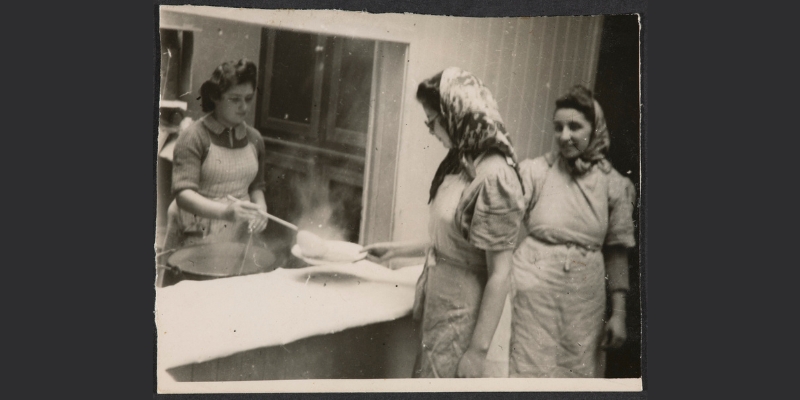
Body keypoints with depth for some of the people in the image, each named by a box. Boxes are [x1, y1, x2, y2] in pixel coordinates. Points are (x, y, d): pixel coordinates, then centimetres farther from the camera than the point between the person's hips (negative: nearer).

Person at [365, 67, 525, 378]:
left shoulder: (494, 177, -21)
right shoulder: (460, 163, 3)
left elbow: (499, 275, -20)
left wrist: (478, 351, -17)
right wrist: (397, 250, 17)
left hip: (463, 317, -7)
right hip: (439, 307, 7)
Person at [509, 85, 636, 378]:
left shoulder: (615, 185, 3)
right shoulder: (535, 171, -1)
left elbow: (616, 251, 6)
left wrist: (619, 312, 4)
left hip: (585, 297, 2)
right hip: (534, 290, -2)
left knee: (580, 370, 8)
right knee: (531, 369, 2)